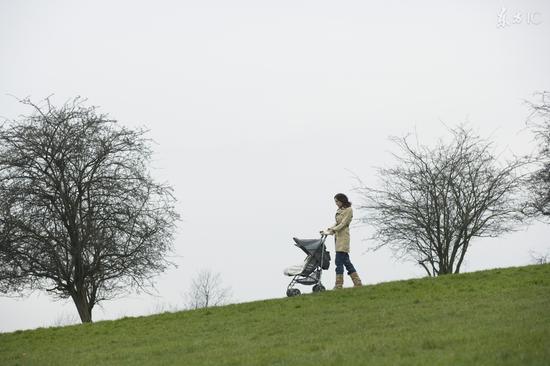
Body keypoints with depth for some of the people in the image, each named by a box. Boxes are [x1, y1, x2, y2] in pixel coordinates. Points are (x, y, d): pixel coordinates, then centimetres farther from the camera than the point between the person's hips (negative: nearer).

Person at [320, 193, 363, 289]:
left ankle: (338, 285, -11)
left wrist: (330, 231, -18)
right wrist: (329, 229, 2)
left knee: (339, 261, -12)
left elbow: (343, 224, -14)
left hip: (343, 236, -9)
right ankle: (357, 283, 13)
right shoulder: (339, 210, 18)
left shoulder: (348, 210, -7)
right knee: (346, 261, 9)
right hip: (338, 237, 9)